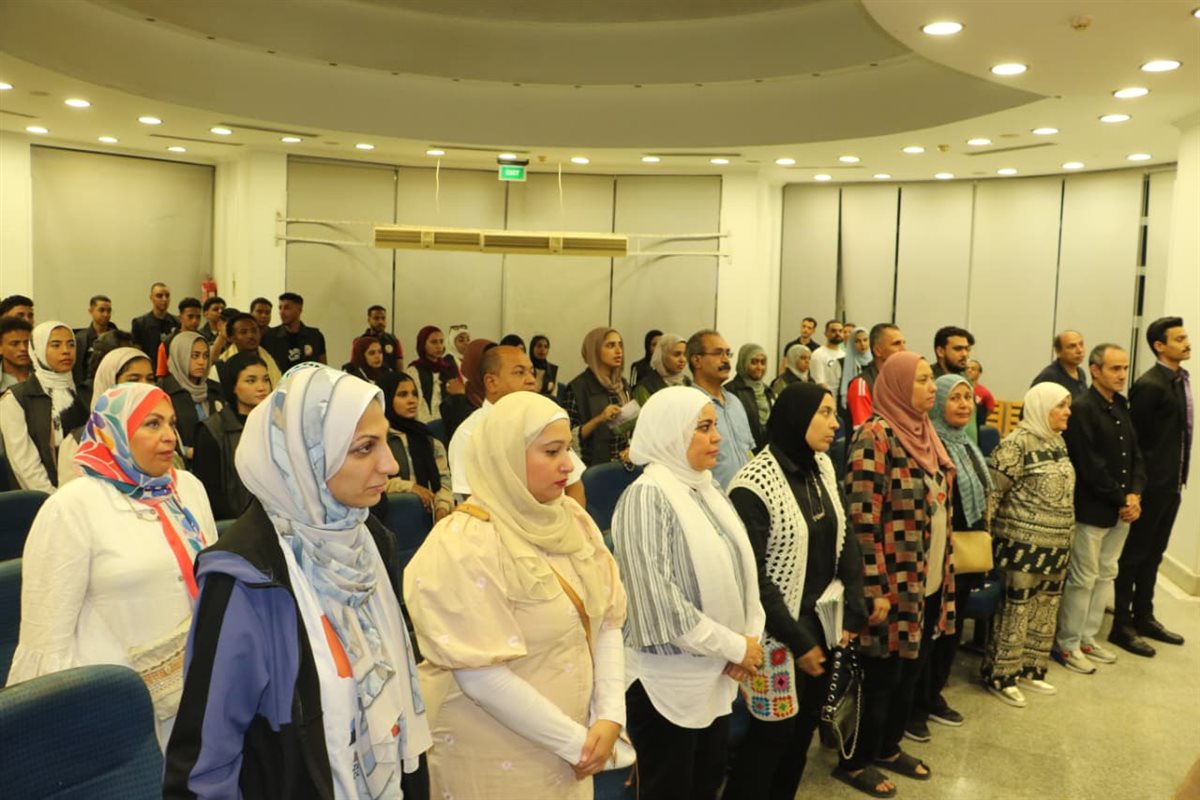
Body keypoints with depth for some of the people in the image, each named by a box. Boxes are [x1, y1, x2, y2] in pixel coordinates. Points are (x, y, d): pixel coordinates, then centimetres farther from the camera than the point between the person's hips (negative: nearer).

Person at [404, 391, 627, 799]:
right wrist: (575, 741, -16)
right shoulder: (465, 545, -20)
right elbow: (482, 675, -23)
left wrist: (610, 715, -8)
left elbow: (608, 621, 3)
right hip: (495, 758, -6)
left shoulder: (573, 520, 0)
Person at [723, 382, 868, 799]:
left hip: (823, 625, 7)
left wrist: (853, 612, -1)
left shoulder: (823, 468, 3)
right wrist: (797, 640, -14)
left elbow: (845, 540, 8)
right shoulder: (753, 486, -20)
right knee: (774, 731, 6)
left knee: (805, 726, 18)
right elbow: (751, 577, -18)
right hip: (781, 635, -7)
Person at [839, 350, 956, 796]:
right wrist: (875, 591, -22)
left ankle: (889, 748, 38)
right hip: (897, 586, -8)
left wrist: (944, 572, 16)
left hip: (929, 582, 8)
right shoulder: (877, 436, -19)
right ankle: (855, 762, 24)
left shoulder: (922, 432, 8)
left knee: (911, 671, 19)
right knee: (883, 676, 6)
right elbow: (863, 518, -22)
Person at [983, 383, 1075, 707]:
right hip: (1023, 543, -8)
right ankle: (1000, 676, 13)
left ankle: (1029, 670, 29)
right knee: (1016, 611, 0)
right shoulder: (1016, 444, -17)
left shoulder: (1058, 440, 10)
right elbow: (992, 492, -17)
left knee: (1045, 611, 15)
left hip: (1056, 544, 8)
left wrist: (1065, 536, 21)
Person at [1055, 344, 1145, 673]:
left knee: (1106, 575, 15)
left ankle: (1088, 638, 27)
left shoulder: (1121, 408, 11)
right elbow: (1090, 466, -19)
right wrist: (1122, 500, -13)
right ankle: (1066, 645, 12)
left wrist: (1135, 494, -4)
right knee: (1082, 579, 0)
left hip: (1122, 509, 8)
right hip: (1092, 510, -8)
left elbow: (1135, 454, 12)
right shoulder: (1082, 408, -15)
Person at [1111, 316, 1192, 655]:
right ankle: (1122, 625, 11)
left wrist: (1181, 474, 10)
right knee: (1135, 553, 2)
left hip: (1172, 482, 8)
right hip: (1151, 484, -8)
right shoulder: (1149, 385, -17)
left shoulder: (1181, 378, 9)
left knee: (1154, 552, 17)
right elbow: (1133, 437, -16)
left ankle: (1144, 617, 29)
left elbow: (1181, 430, 13)